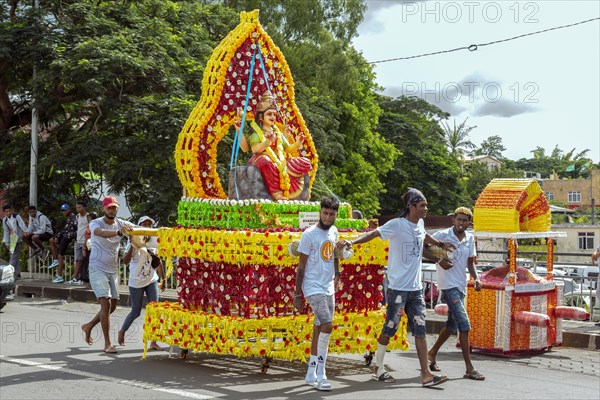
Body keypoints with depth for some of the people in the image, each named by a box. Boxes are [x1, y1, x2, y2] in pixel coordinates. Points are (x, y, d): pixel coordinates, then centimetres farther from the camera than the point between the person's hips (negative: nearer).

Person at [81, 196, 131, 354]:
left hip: (113, 270, 5)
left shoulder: (121, 224, 0)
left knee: (112, 306, 10)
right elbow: (102, 233, -36)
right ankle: (107, 343, -6)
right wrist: (118, 232, -55)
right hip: (98, 269, -5)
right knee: (106, 304, -14)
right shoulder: (95, 224, -12)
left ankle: (88, 326, 34)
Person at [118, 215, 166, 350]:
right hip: (136, 282, -4)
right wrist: (132, 245, -30)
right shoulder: (134, 241, -10)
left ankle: (153, 342, -2)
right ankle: (122, 331, 31)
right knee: (136, 311, 3)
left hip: (151, 280, 4)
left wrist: (163, 279, 18)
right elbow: (126, 261, -19)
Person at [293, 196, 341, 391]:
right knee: (327, 325, -18)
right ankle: (320, 375, -11)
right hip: (313, 288, -7)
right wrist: (297, 294, -9)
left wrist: (337, 273, 15)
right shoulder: (309, 234, -12)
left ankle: (311, 374, 20)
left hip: (329, 288, 7)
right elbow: (301, 266, -9)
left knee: (320, 330, 10)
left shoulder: (334, 232, 7)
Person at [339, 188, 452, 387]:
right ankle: (379, 369, 19)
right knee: (389, 329, 3)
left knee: (420, 330, 4)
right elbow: (373, 233, -21)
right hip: (398, 288, -7)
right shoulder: (396, 225, -13)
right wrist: (352, 242, -36)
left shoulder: (419, 223, 10)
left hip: (416, 288, 7)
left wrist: (441, 244, 45)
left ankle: (426, 374, 5)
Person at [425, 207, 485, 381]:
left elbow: (470, 262, 17)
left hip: (461, 286, 8)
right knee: (464, 325, -14)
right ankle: (469, 369, -11)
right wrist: (438, 260, -17)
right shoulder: (442, 235, -8)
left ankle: (432, 354, 37)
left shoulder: (470, 238, 10)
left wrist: (476, 278, 0)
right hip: (448, 285, -7)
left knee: (452, 326, 17)